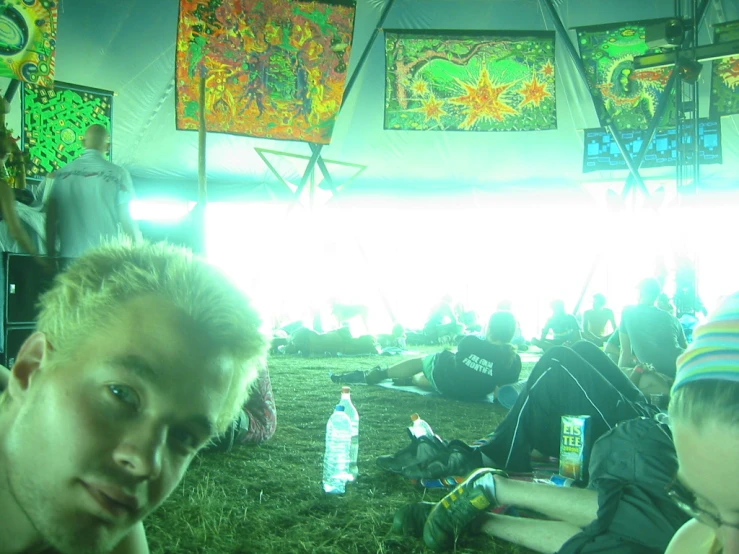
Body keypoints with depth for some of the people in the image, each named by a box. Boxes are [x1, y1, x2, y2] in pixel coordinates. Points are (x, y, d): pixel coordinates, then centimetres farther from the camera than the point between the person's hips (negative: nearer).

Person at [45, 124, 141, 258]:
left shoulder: (62, 173, 7)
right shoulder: (117, 174, -4)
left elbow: (51, 217, 8)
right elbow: (126, 220, -5)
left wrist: (50, 253, 17)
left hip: (70, 256, 4)